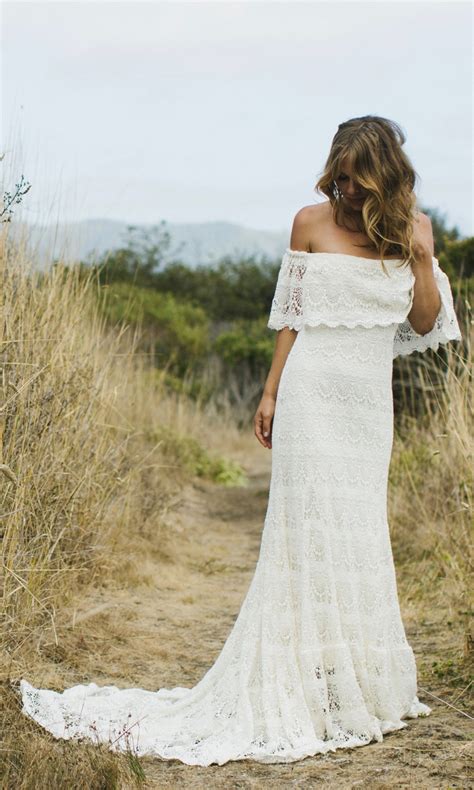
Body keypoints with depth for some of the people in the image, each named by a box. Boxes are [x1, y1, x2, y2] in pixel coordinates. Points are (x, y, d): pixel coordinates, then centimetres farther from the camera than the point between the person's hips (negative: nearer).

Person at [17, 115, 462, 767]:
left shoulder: (411, 228, 8)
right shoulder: (311, 223, 0)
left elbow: (426, 325, 7)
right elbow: (291, 316, 4)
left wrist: (423, 255, -7)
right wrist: (270, 394, 0)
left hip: (371, 400, 3)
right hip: (314, 394, -3)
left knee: (360, 536, 9)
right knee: (313, 531, -6)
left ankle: (361, 686, 21)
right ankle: (304, 694, 2)